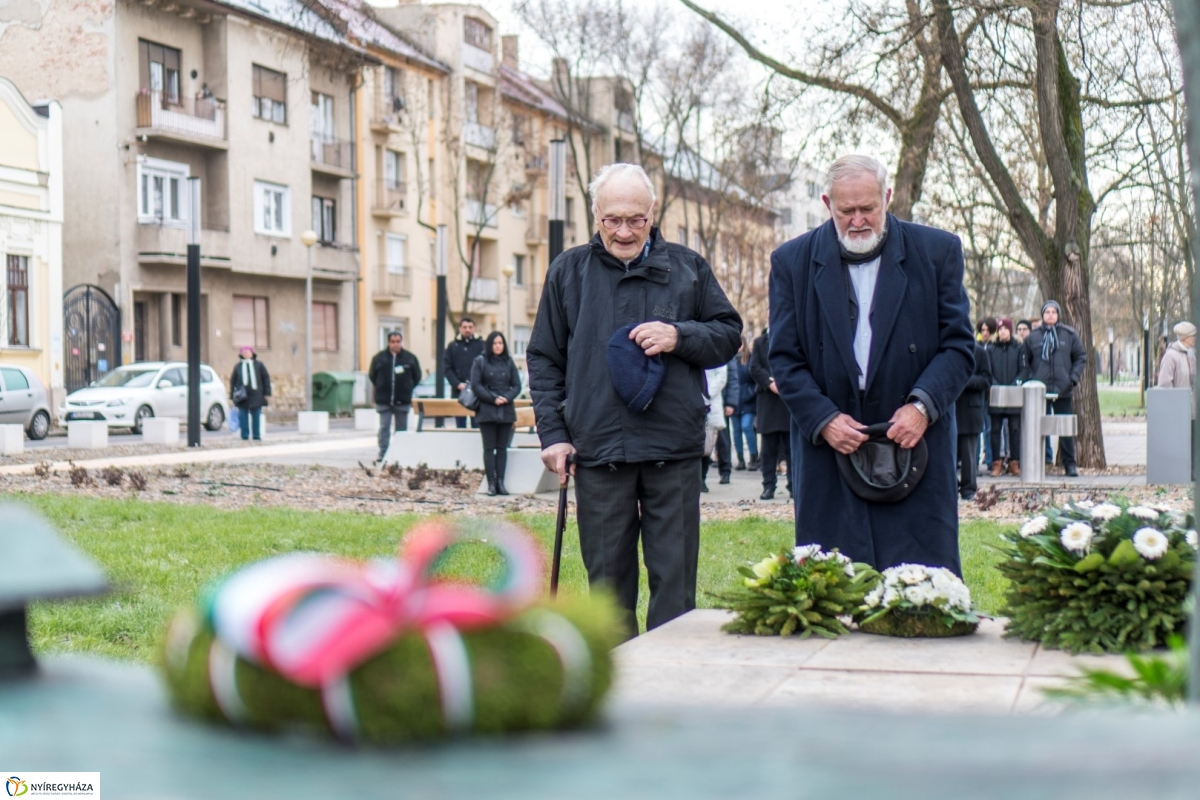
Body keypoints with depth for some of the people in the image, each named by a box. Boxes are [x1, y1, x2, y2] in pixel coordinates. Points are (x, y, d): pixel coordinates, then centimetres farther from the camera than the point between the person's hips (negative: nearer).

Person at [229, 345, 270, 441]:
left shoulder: (259, 365, 6)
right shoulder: (238, 366, 9)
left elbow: (266, 378, 6)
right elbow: (233, 381, 11)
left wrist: (267, 393, 0)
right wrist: (232, 395, 4)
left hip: (256, 396, -1)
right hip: (242, 397, 1)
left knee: (256, 417, 3)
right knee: (243, 417, 0)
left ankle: (256, 436, 9)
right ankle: (244, 436, 6)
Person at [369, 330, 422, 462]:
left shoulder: (410, 358, 1)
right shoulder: (379, 357, 1)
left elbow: (417, 377, 10)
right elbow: (372, 375, 11)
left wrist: (407, 389, 5)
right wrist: (381, 388, 7)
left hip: (403, 401, 0)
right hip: (383, 400, 0)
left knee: (402, 429, 7)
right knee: (384, 428, -1)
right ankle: (383, 454, 1)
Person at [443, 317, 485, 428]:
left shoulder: (481, 345, 4)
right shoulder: (452, 346, 10)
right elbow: (447, 368, 5)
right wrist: (458, 384, -8)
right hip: (458, 391, 2)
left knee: (477, 423, -3)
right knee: (460, 425, 5)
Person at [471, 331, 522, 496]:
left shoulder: (509, 362, 10)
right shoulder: (480, 362, 2)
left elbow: (517, 385, 7)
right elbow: (475, 385, -5)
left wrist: (507, 398, -11)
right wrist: (493, 399, -13)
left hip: (506, 411, 3)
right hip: (487, 410, -3)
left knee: (502, 447, 4)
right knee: (489, 448, -1)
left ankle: (500, 482, 5)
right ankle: (491, 483, -2)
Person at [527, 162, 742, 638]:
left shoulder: (687, 267, 9)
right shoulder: (568, 271, 9)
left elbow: (729, 334, 11)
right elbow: (544, 359, 11)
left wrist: (680, 336, -8)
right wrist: (553, 433, 2)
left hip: (673, 453, 0)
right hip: (598, 451, 0)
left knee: (675, 581, 1)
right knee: (608, 581, 8)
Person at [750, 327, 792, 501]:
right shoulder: (760, 342, 14)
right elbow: (754, 368, 4)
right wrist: (770, 383, -12)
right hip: (767, 400, 2)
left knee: (792, 446, 0)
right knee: (768, 448, 1)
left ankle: (794, 486, 3)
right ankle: (768, 486, 2)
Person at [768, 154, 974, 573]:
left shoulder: (937, 251, 4)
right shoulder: (792, 261, 5)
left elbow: (959, 346, 3)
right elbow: (784, 358, 4)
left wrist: (923, 404, -13)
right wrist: (823, 419, -11)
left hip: (915, 443, 0)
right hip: (828, 448, 1)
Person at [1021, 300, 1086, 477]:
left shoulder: (1069, 334, 5)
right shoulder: (1033, 336, 6)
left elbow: (1081, 357, 9)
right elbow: (1025, 361, 12)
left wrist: (1074, 378, -3)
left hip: (1062, 389, 0)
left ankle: (1070, 464, 7)